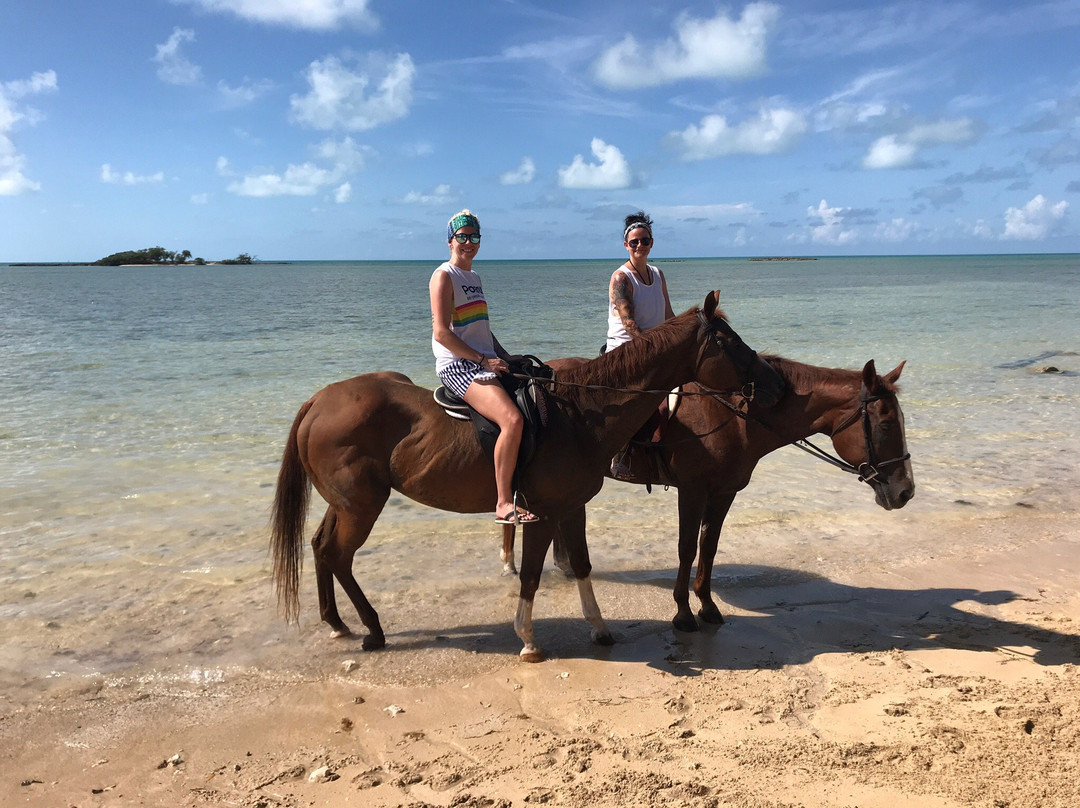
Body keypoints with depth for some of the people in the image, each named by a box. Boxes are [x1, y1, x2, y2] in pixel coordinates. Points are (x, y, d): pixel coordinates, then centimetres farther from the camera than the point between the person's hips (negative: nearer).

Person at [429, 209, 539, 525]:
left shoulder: (474, 278, 21)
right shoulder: (444, 276, -6)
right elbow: (441, 333, -16)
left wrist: (505, 358, 12)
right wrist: (484, 360, -16)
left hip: (485, 363, 10)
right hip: (458, 366, -10)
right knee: (513, 419, -29)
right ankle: (504, 504, -23)